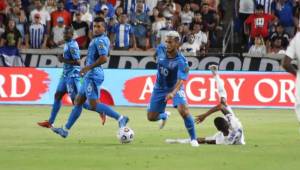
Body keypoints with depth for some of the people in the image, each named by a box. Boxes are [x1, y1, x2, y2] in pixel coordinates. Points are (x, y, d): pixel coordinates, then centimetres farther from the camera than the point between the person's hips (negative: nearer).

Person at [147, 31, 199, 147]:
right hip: (160, 88, 5)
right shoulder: (161, 49, -16)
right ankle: (164, 116, 46)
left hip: (175, 87, -5)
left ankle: (193, 139, -14)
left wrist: (173, 93, -57)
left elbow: (180, 80, -41)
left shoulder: (181, 61, -29)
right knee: (151, 117, 8)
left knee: (183, 110, -30)